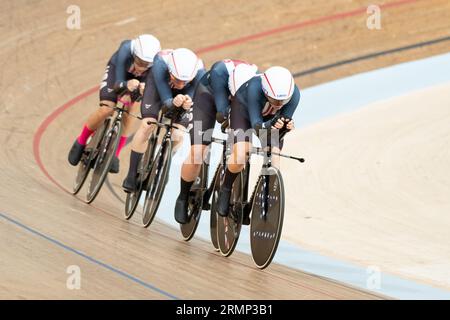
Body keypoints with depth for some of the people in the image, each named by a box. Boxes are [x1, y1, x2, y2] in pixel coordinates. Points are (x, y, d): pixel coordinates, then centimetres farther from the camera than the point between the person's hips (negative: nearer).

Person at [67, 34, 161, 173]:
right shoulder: (126, 50, -42)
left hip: (138, 79, 2)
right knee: (106, 109, -19)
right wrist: (126, 85, -64)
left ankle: (115, 155, -6)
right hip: (118, 70, -2)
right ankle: (81, 142, 5)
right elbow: (118, 83, -40)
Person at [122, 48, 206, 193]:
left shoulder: (199, 72, -40)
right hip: (159, 83, -1)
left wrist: (187, 104, -57)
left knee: (178, 135, -14)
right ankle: (131, 176, -9)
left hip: (185, 94, 1)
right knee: (147, 125, -20)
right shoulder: (161, 64, -42)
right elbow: (166, 102, -39)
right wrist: (174, 103, -61)